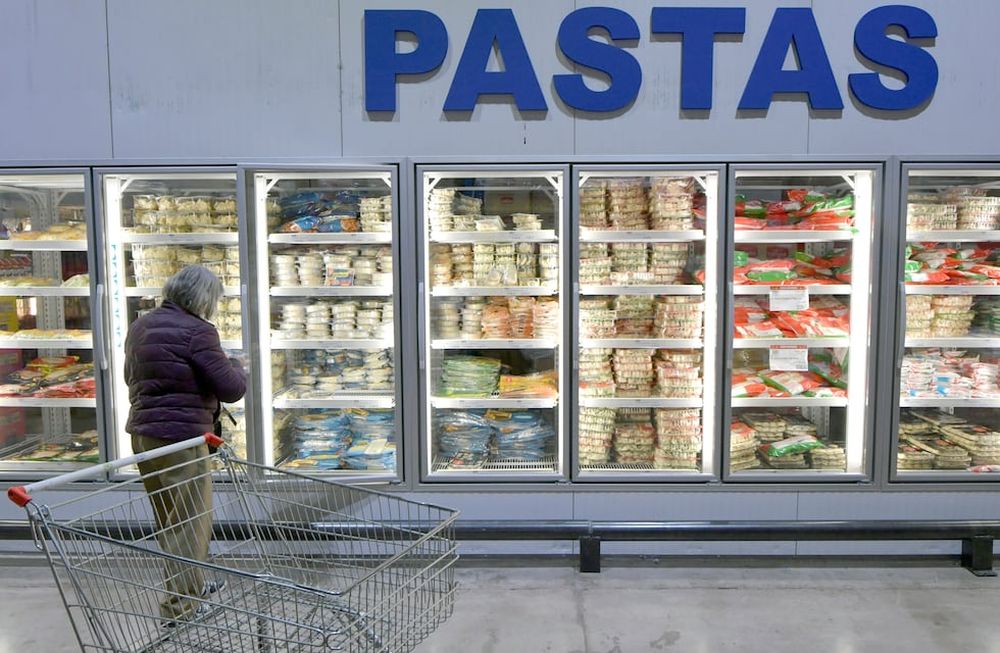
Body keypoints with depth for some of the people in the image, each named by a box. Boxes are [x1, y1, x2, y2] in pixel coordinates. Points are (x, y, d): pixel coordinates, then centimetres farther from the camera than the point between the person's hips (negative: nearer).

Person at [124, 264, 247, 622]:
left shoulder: (140, 326, 11)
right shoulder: (196, 331, -17)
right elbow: (231, 389, -15)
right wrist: (235, 366, 4)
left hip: (143, 434, 9)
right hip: (180, 437, -9)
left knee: (169, 521, 20)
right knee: (191, 522, 2)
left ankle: (189, 586, 35)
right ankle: (177, 607, 6)